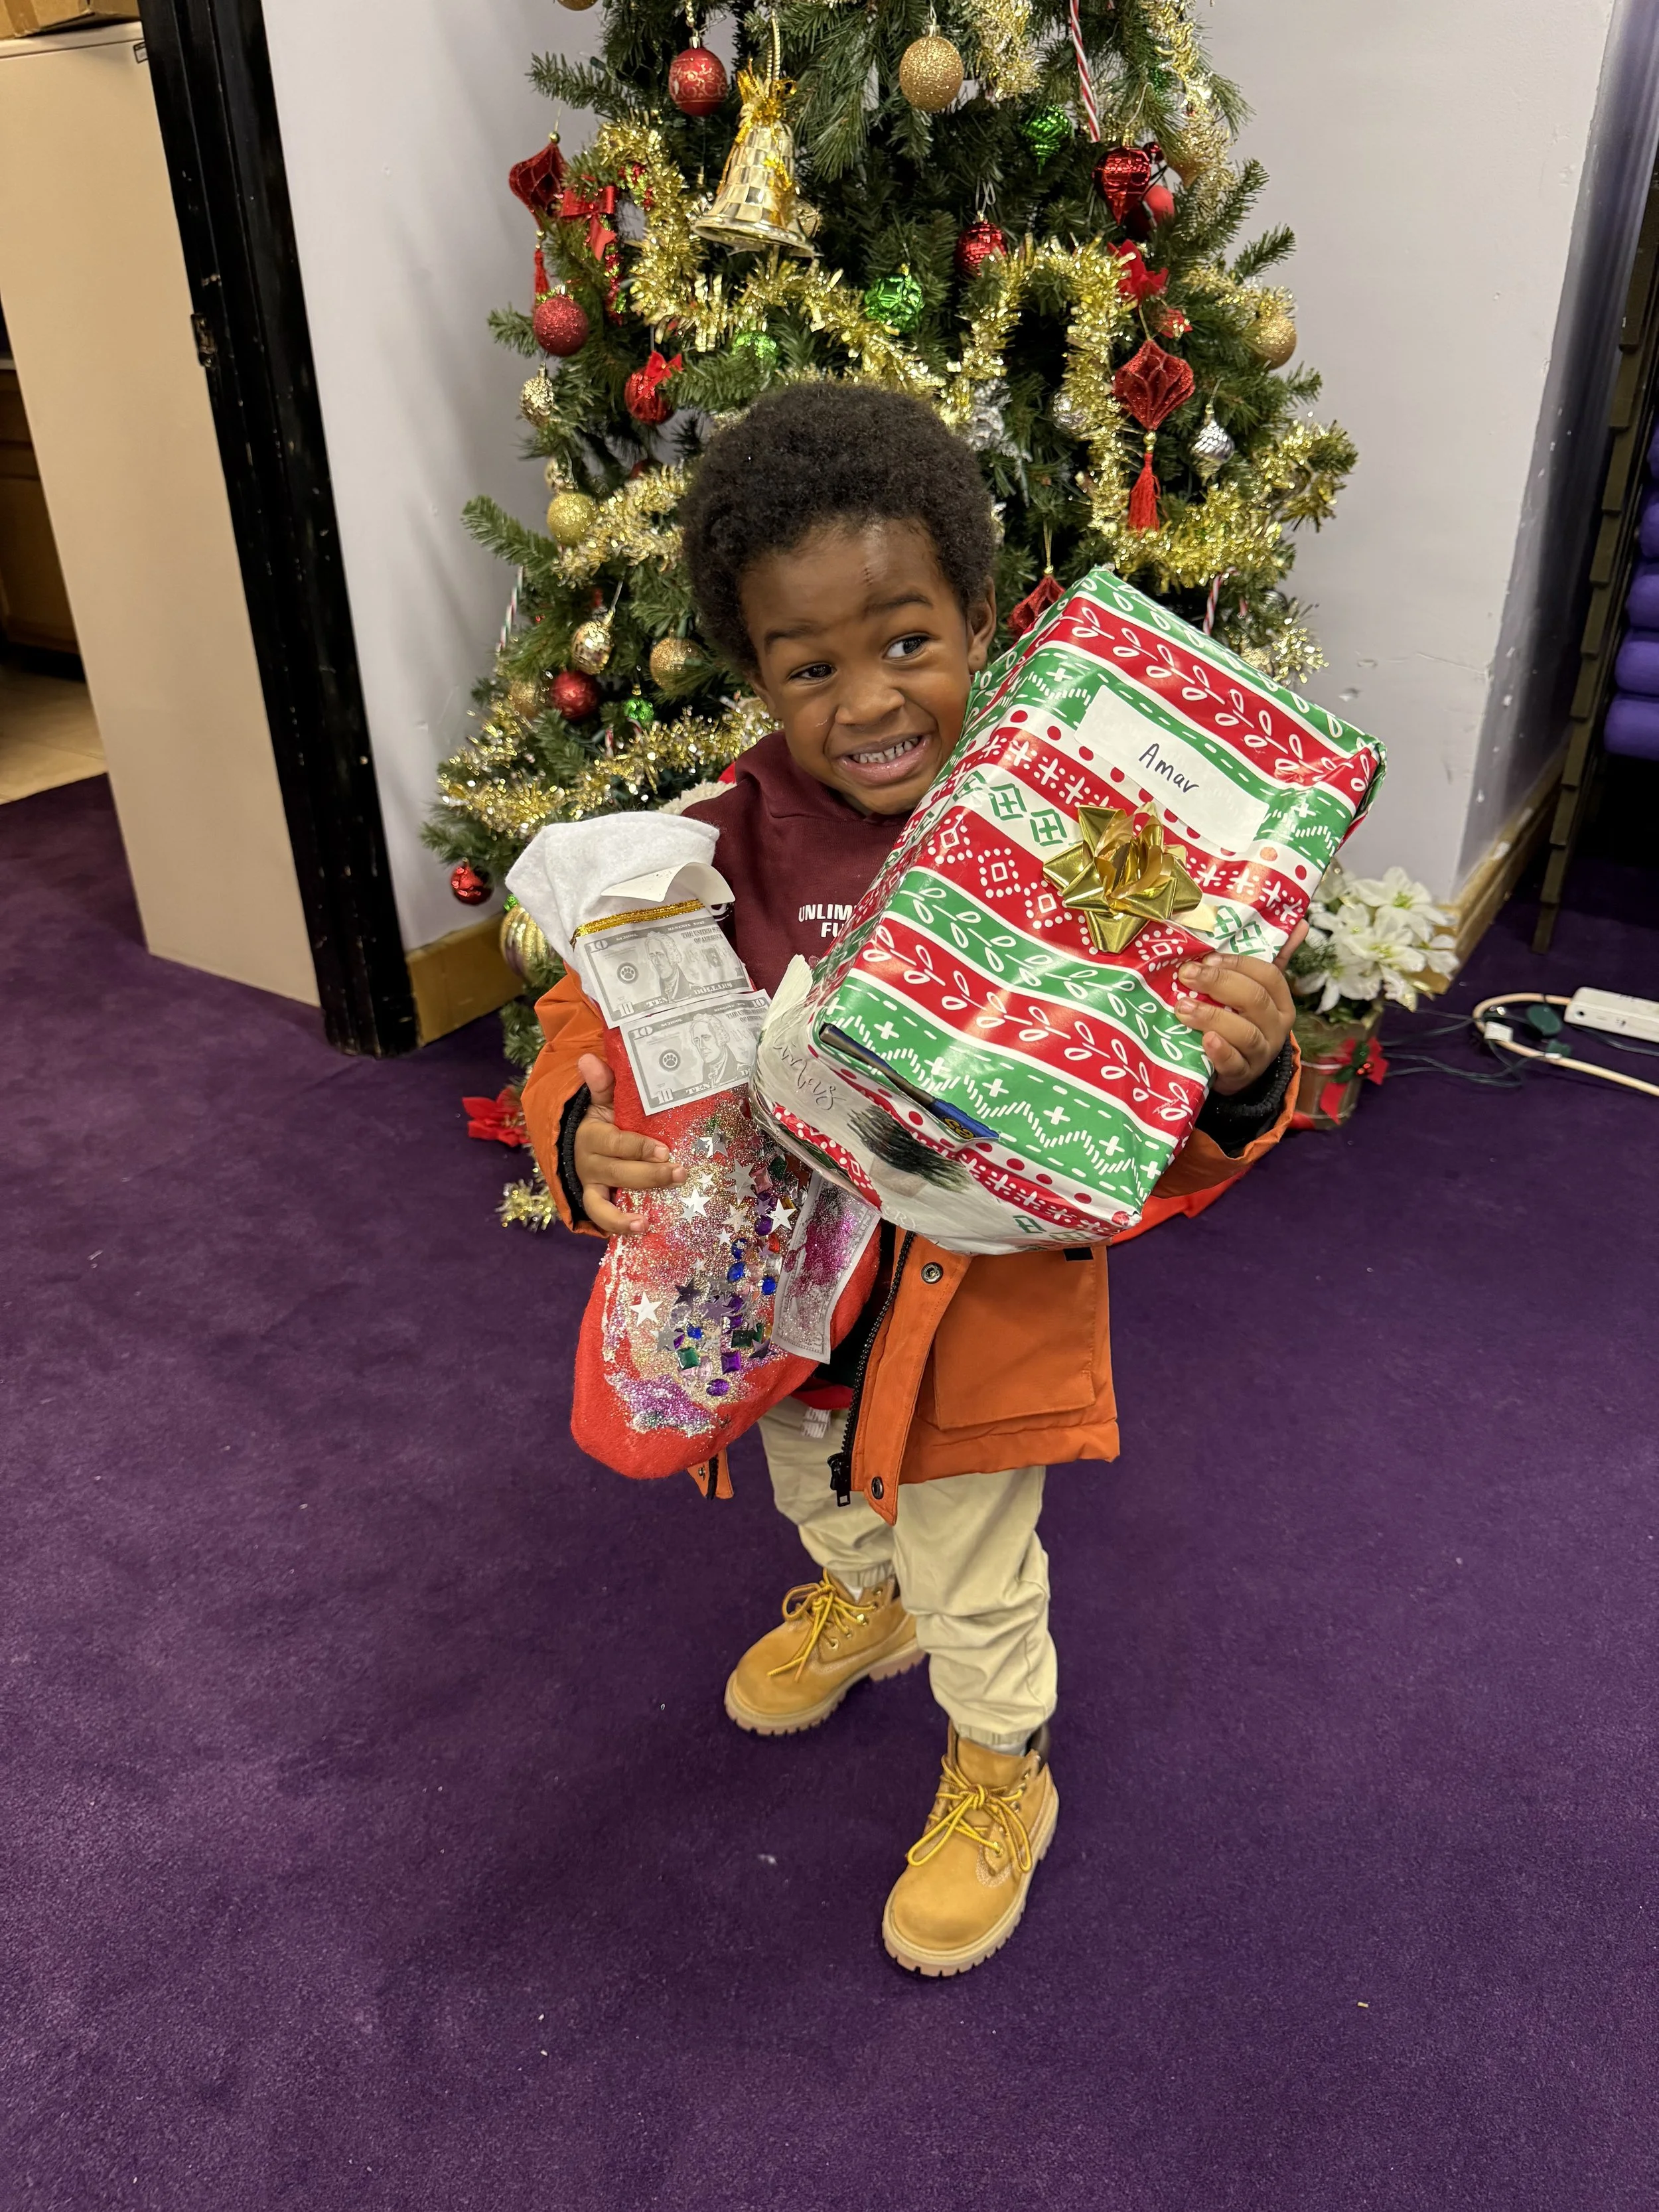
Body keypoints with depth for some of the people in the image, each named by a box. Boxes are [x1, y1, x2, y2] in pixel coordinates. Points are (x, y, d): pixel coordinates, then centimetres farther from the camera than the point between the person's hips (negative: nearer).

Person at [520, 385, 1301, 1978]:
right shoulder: (729, 847, -16)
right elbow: (598, 1015, -8)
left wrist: (1237, 1081, -43)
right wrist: (583, 1133, -29)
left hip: (980, 1303, -3)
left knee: (975, 1579, 20)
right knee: (821, 1495, 34)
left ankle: (1001, 1773, 53)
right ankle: (860, 1602, 70)